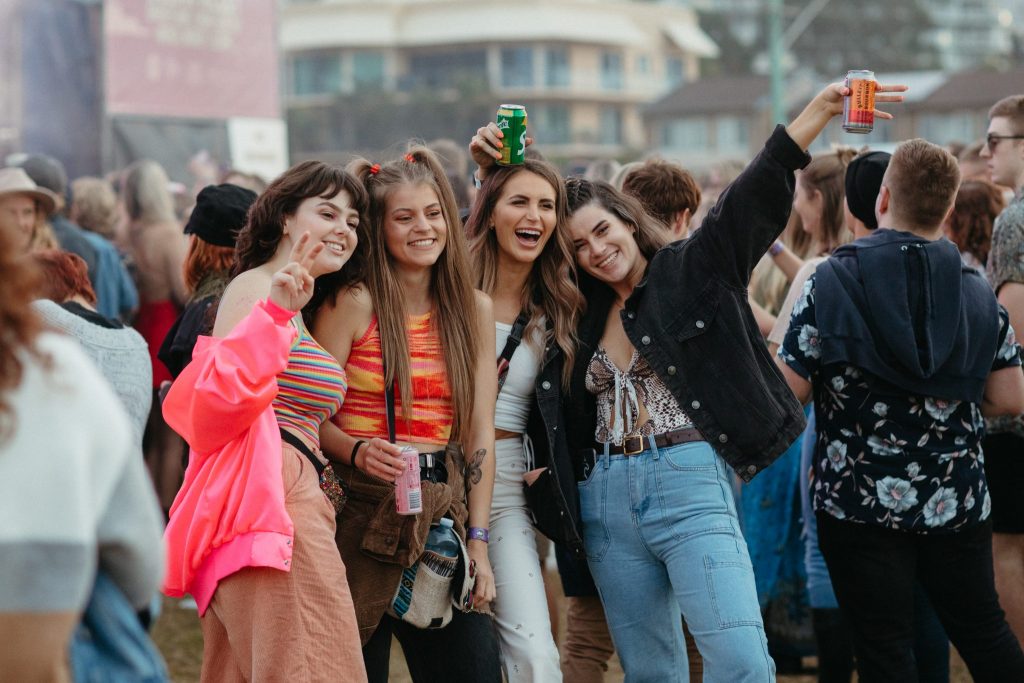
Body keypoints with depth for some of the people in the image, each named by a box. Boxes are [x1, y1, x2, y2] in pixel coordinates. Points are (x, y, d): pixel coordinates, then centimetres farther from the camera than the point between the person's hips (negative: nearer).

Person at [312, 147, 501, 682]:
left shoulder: (474, 310, 9)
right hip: (362, 511, -4)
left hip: (442, 513, 4)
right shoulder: (353, 303, -4)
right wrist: (358, 452, -26)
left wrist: (478, 540, 2)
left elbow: (480, 431, 7)